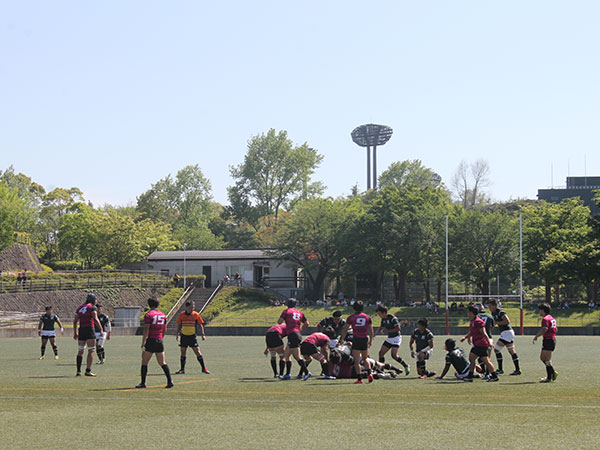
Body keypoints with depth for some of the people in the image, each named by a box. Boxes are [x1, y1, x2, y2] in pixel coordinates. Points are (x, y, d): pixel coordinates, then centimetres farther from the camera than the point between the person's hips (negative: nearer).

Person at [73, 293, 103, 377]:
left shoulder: (80, 307, 16)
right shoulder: (92, 307, -2)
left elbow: (75, 321, 15)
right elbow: (95, 319, -14)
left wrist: (75, 332, 21)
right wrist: (101, 329, -9)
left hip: (81, 330, 6)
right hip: (89, 329, -6)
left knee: (80, 350, 14)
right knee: (91, 351, -2)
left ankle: (78, 371, 10)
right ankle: (88, 371, -9)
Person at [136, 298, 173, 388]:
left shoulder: (149, 315, -8)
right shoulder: (162, 315, 11)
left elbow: (146, 330, -14)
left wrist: (143, 344, -13)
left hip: (150, 340, -5)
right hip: (159, 341, 5)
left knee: (144, 362, 5)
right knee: (162, 363, 7)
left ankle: (143, 383, 4)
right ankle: (170, 381, -3)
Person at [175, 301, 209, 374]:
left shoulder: (196, 315, -3)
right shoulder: (182, 314, 2)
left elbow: (200, 325, 4)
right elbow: (179, 325, 13)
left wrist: (203, 334, -3)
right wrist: (177, 334, 6)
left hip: (192, 336, -2)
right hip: (184, 336, 2)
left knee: (198, 352, -6)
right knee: (183, 353, 5)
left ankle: (204, 368, 3)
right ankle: (182, 369, 15)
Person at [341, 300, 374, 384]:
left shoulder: (351, 317, -1)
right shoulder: (367, 317, 6)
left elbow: (345, 330, -2)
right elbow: (371, 331, 7)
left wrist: (342, 339, 11)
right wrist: (371, 340, 20)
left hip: (356, 339, -3)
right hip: (365, 339, 3)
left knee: (357, 361, -2)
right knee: (365, 358, 21)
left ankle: (359, 379, -9)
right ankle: (369, 374, 3)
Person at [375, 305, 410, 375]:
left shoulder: (392, 318, -18)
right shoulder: (383, 319, 8)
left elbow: (398, 328, -22)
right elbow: (381, 327, 21)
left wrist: (388, 330, -21)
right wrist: (375, 334, 3)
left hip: (396, 338, -9)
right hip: (389, 338, 9)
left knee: (394, 355, -18)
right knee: (381, 353, 3)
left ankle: (406, 366, -3)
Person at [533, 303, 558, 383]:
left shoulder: (545, 319, -15)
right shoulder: (552, 318, 16)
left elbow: (544, 329, -28)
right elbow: (556, 329, 23)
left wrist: (536, 336, -22)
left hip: (548, 340, -10)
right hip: (553, 339, 10)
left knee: (547, 360, -6)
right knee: (542, 357, 18)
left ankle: (549, 378, -3)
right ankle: (553, 372, 16)